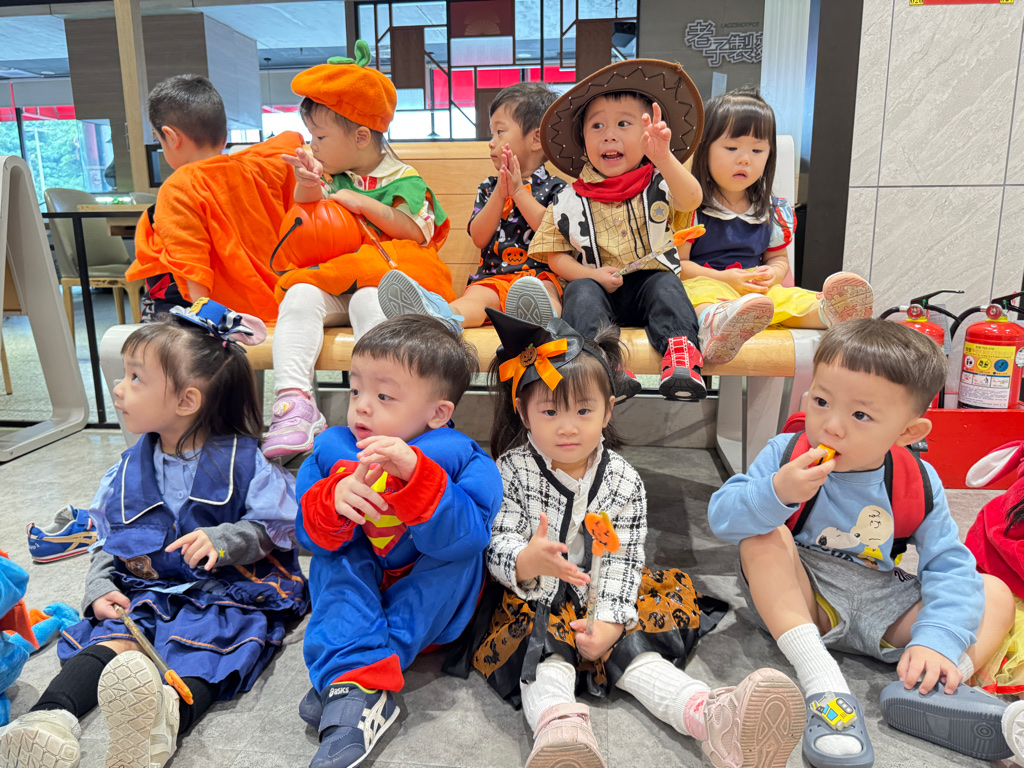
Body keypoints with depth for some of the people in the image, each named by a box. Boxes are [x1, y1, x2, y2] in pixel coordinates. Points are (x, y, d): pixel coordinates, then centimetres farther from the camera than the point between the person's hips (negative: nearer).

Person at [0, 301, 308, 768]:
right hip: (147, 590, 5)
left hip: (227, 590, -5)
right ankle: (50, 718, -44)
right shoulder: (129, 471, 13)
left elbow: (273, 529, -5)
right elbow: (108, 540, 20)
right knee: (113, 641, -23)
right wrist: (99, 587, 3)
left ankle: (166, 722, -58)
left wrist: (223, 541, -22)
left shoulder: (242, 460, -4)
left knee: (202, 644, -32)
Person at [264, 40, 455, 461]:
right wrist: (306, 188, -2)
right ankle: (294, 399, -37)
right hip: (333, 286, 4)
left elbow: (419, 233, -7)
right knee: (299, 296, -26)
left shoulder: (403, 180, 5)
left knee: (369, 300, -37)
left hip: (385, 279, -4)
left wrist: (363, 203, -9)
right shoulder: (330, 176, 19)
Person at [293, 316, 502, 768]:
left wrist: (415, 475, -48)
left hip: (428, 605, -2)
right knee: (333, 558, -22)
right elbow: (311, 535, -12)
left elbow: (466, 536, -34)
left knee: (459, 557, -29)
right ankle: (361, 684, -38)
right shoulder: (332, 451, -7)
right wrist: (333, 500, -36)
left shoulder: (459, 459, -18)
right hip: (358, 593, 3)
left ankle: (347, 679, -33)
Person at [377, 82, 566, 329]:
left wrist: (518, 191, -3)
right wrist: (499, 194, -2)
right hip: (493, 277, 2)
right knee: (475, 296, -32)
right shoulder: (489, 187, 24)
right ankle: (444, 316, -63)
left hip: (541, 274, -2)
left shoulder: (555, 187, 12)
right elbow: (479, 238, 10)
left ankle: (543, 316, -71)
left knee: (545, 290, -38)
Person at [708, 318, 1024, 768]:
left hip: (882, 611, 3)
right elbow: (721, 518, -21)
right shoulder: (785, 455, -14)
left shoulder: (918, 486, -7)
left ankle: (934, 686, -29)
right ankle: (823, 682, -35)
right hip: (799, 601, -2)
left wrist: (937, 641, -25)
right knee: (764, 537, -28)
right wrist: (776, 494, -40)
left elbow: (949, 568, -10)